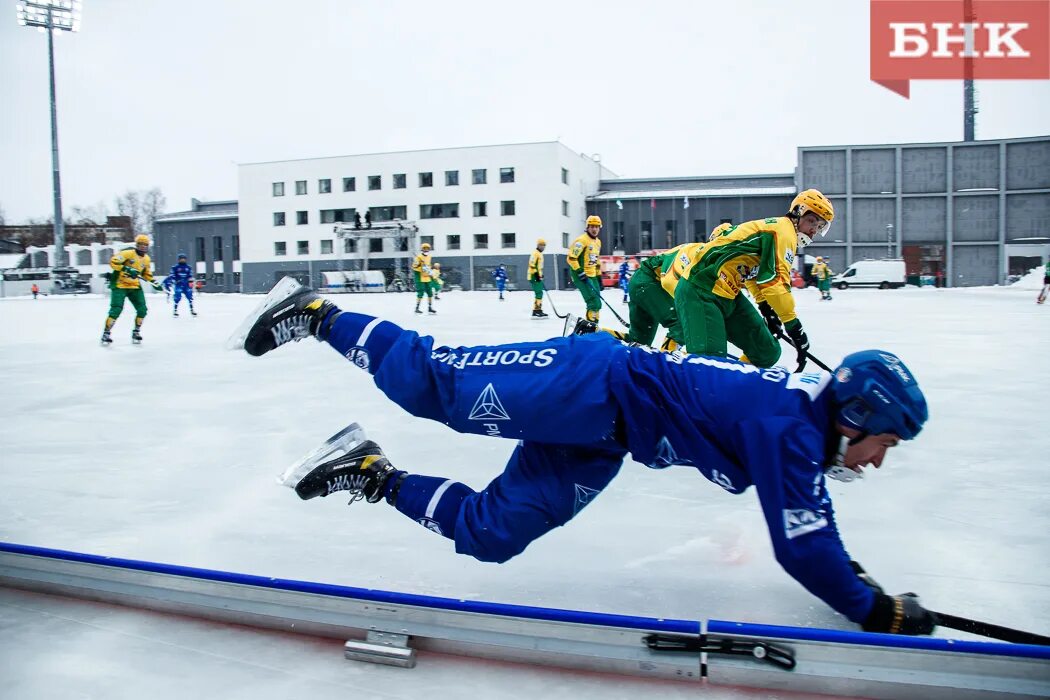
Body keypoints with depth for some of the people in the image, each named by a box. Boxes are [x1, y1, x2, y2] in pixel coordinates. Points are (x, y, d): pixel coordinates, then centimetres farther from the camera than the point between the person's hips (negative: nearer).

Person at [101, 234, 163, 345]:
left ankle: (136, 332, 16)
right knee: (116, 309, -13)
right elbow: (113, 261, -21)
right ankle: (106, 333, -1)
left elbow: (146, 273, 23)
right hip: (119, 285, -6)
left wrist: (154, 282, 11)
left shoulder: (146, 259, 10)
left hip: (135, 286, 6)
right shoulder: (128, 253, -12)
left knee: (142, 310, -2)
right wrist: (126, 269, -30)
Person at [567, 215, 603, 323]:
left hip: (592, 276, 9)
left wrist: (599, 276, 20)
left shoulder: (598, 242, 15)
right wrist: (580, 272, -22)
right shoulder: (582, 240, -13)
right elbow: (571, 258, -17)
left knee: (597, 304, 11)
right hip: (581, 276, -9)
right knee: (594, 301, -17)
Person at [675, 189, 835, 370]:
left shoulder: (778, 228, 19)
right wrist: (794, 326, -17)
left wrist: (767, 310, 29)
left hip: (727, 297, 11)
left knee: (767, 354, 8)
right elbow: (775, 282, -21)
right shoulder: (783, 229, -11)